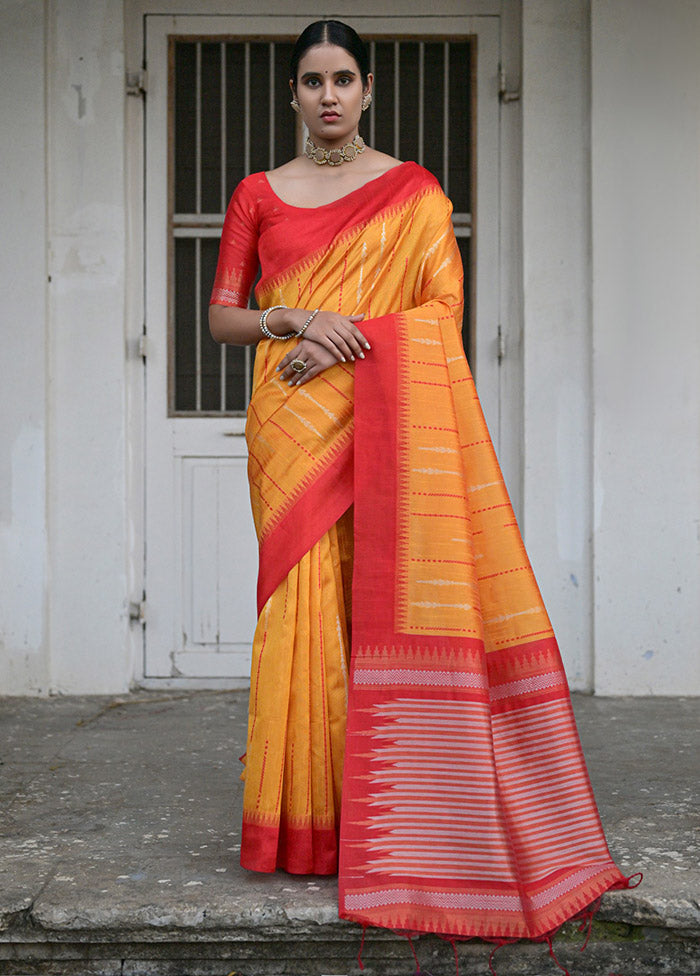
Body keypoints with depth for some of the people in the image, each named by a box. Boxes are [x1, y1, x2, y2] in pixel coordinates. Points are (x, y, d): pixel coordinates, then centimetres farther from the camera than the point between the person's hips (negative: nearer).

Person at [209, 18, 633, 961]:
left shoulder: (414, 190, 9)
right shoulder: (257, 195, 13)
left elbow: (444, 307, 1)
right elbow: (222, 316, 10)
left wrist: (346, 339, -11)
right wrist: (299, 318, -9)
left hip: (389, 419, -1)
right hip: (293, 423, 1)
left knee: (393, 592, -8)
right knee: (306, 595, -4)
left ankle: (388, 814, 2)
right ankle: (310, 821, 4)